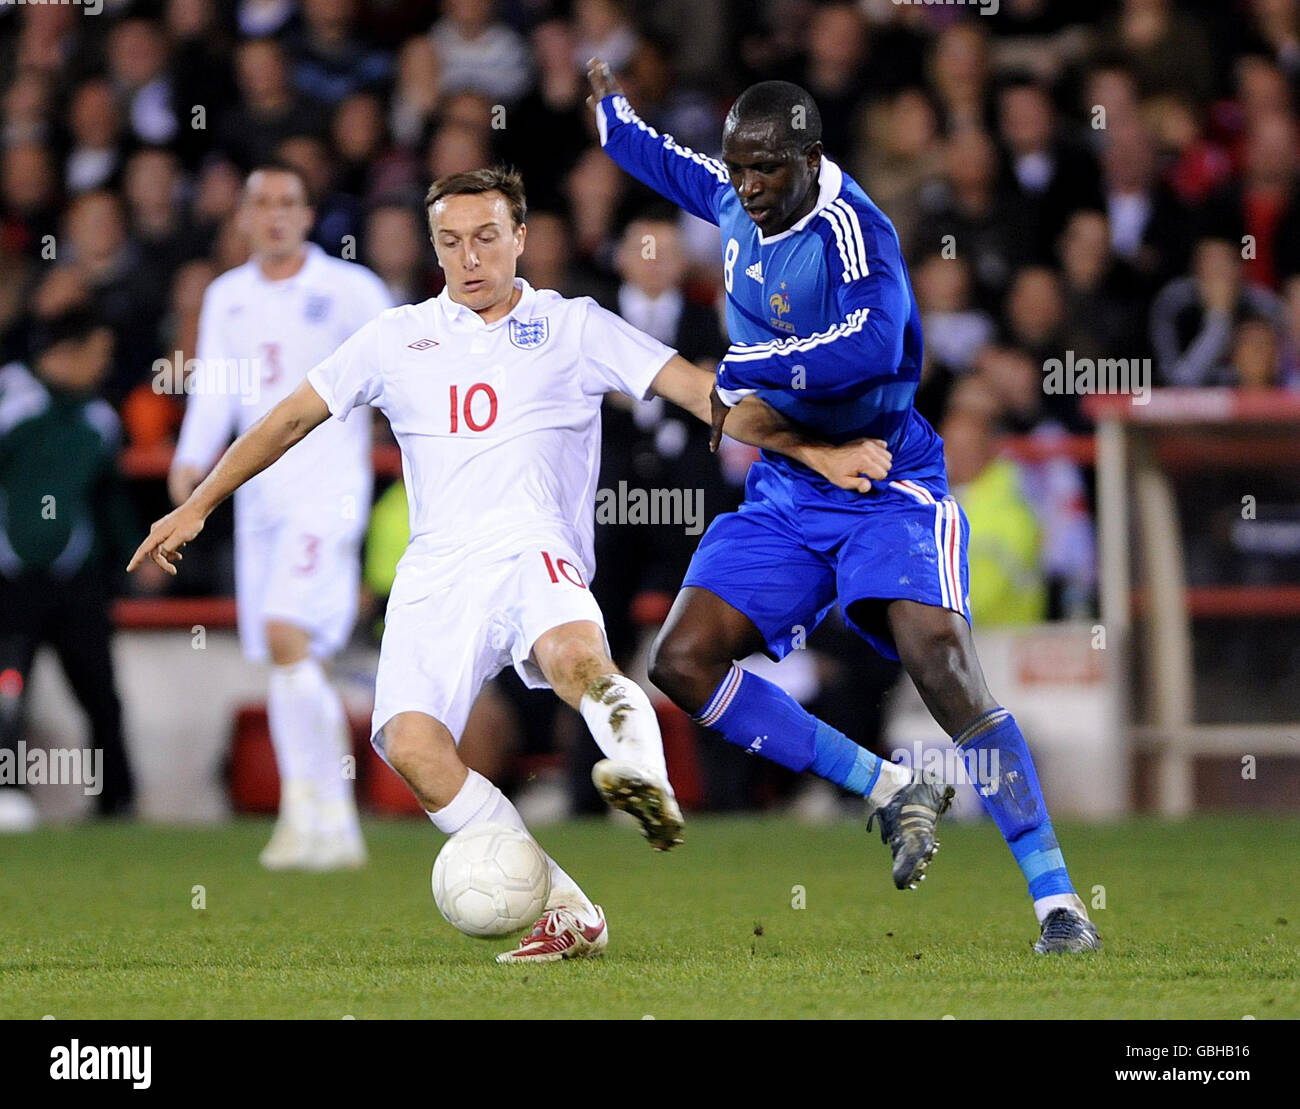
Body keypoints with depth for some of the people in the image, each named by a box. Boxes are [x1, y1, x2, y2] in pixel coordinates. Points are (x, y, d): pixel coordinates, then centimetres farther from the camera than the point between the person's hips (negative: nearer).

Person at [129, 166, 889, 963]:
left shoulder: (575, 328, 11)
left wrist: (812, 450, -5)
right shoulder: (397, 338, 18)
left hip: (536, 553, -2)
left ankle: (646, 779, -65)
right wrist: (197, 507, 23)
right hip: (437, 571, 3)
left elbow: (703, 391, 6)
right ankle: (566, 914, -20)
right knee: (409, 743, -23)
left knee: (574, 655, -39)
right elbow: (291, 420, 26)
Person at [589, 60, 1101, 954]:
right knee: (683, 662, -6)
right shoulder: (740, 200, 2)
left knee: (938, 659, -27)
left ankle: (1058, 902, -22)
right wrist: (612, 113, 37)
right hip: (785, 491, 8)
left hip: (886, 486, -8)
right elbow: (682, 172, 28)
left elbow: (873, 345, -39)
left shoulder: (848, 228, -21)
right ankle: (890, 792, 2)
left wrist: (743, 372, -28)